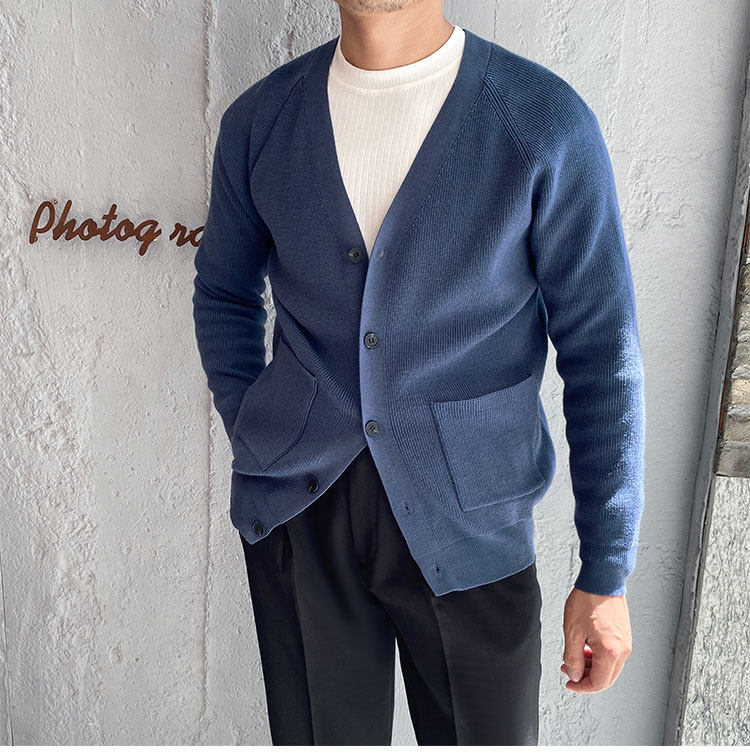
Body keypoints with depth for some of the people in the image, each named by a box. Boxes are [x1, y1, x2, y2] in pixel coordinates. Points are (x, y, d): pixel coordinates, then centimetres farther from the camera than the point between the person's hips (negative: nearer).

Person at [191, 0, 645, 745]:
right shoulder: (257, 121, 1)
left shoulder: (549, 123, -10)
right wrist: (254, 444, 5)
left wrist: (605, 572, -4)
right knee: (324, 732, 18)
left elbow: (601, 354, -6)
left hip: (465, 523, -1)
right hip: (298, 508, 3)